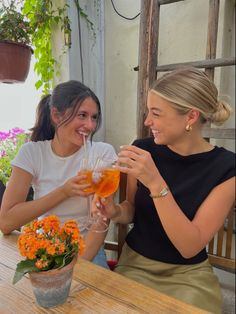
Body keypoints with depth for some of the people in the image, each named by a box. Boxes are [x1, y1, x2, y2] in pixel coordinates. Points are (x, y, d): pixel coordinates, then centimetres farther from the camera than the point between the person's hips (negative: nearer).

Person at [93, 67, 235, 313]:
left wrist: (155, 183, -32)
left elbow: (190, 247, -21)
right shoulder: (143, 149, -9)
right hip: (135, 264, 2)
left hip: (188, 274, -1)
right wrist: (115, 211, -17)